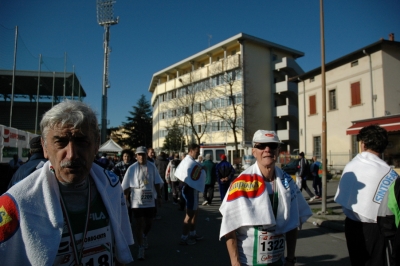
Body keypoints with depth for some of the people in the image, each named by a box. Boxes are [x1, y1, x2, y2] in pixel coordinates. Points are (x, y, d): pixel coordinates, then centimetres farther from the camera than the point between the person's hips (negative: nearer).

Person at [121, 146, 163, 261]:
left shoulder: (152, 167, -1)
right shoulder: (132, 168, -7)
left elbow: (156, 183, 5)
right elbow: (127, 186, -2)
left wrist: (159, 196, 5)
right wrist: (125, 200, -1)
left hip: (150, 200, 3)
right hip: (137, 201, -3)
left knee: (149, 222, 16)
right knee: (139, 224, 0)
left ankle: (144, 237, 47)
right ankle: (141, 248, 14)